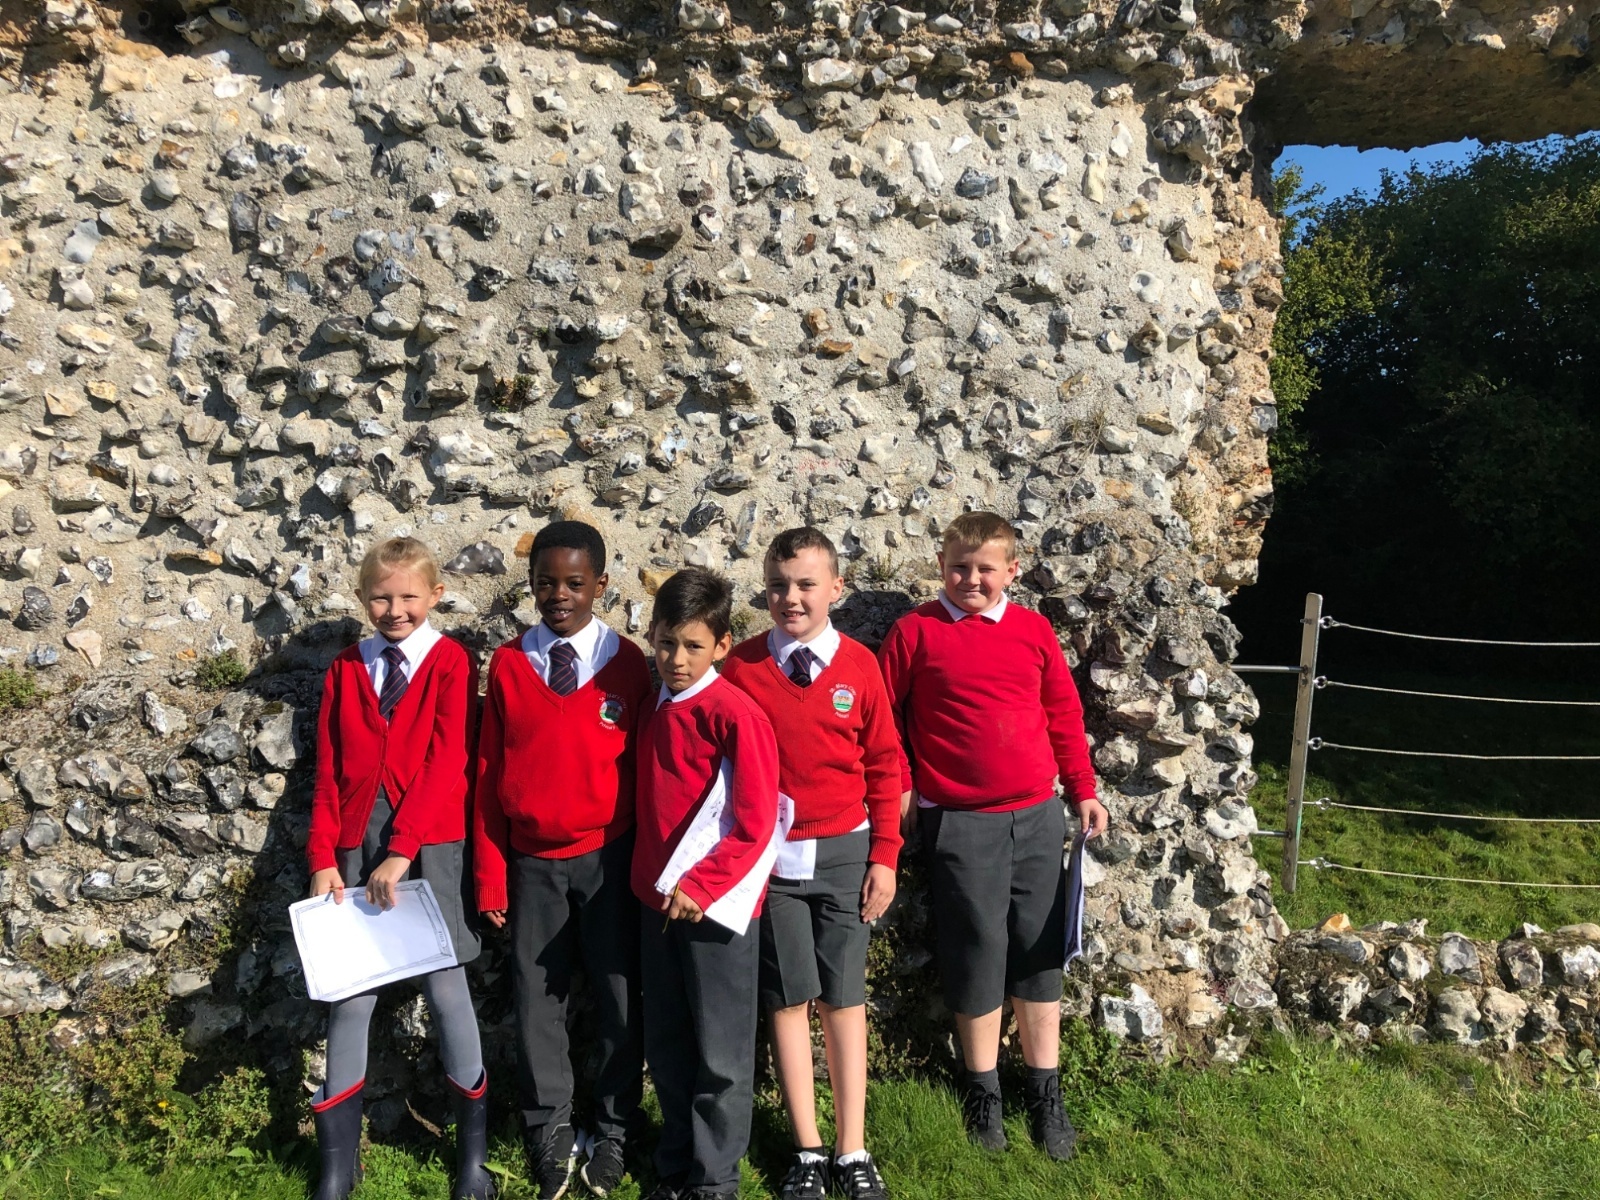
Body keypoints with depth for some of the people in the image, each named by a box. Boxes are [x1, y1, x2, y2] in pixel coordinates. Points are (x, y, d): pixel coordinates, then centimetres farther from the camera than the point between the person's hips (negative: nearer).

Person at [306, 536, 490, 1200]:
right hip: (358, 844, 3)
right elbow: (329, 772, 8)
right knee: (350, 996, 5)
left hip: (428, 842, -3)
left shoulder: (451, 661, -1)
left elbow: (446, 761, -10)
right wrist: (323, 858, -2)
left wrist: (403, 850, -16)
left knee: (446, 989, 4)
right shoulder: (345, 669, 10)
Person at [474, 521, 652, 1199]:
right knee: (537, 999, 8)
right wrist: (490, 876, 0)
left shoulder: (626, 664, -3)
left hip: (609, 859, -1)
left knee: (618, 996, 8)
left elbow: (645, 766, 0)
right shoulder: (507, 665, 1)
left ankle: (613, 1132, 26)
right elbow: (489, 774, 3)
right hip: (533, 863, 1)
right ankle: (548, 1135, 25)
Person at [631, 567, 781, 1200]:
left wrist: (702, 886, -18)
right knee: (666, 1048, 18)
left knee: (720, 1053, 7)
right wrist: (653, 882, 7)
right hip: (659, 902, 7)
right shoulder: (652, 709, 6)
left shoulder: (735, 714, -15)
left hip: (716, 907, -7)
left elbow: (755, 822, -17)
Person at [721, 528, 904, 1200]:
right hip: (767, 851, 0)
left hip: (844, 851, 0)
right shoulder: (740, 666, -5)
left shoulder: (859, 665, -3)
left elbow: (884, 765, 2)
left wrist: (885, 855, 0)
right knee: (789, 998, 7)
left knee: (844, 998, 8)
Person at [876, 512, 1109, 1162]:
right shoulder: (916, 631, -3)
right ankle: (983, 1092, 23)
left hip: (1038, 815, 3)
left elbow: (1063, 714, 11)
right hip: (959, 821, -3)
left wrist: (1082, 790, 12)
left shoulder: (1033, 629, 5)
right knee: (977, 951, 5)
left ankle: (1045, 1094, 24)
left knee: (1040, 952, 10)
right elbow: (886, 717, 1)